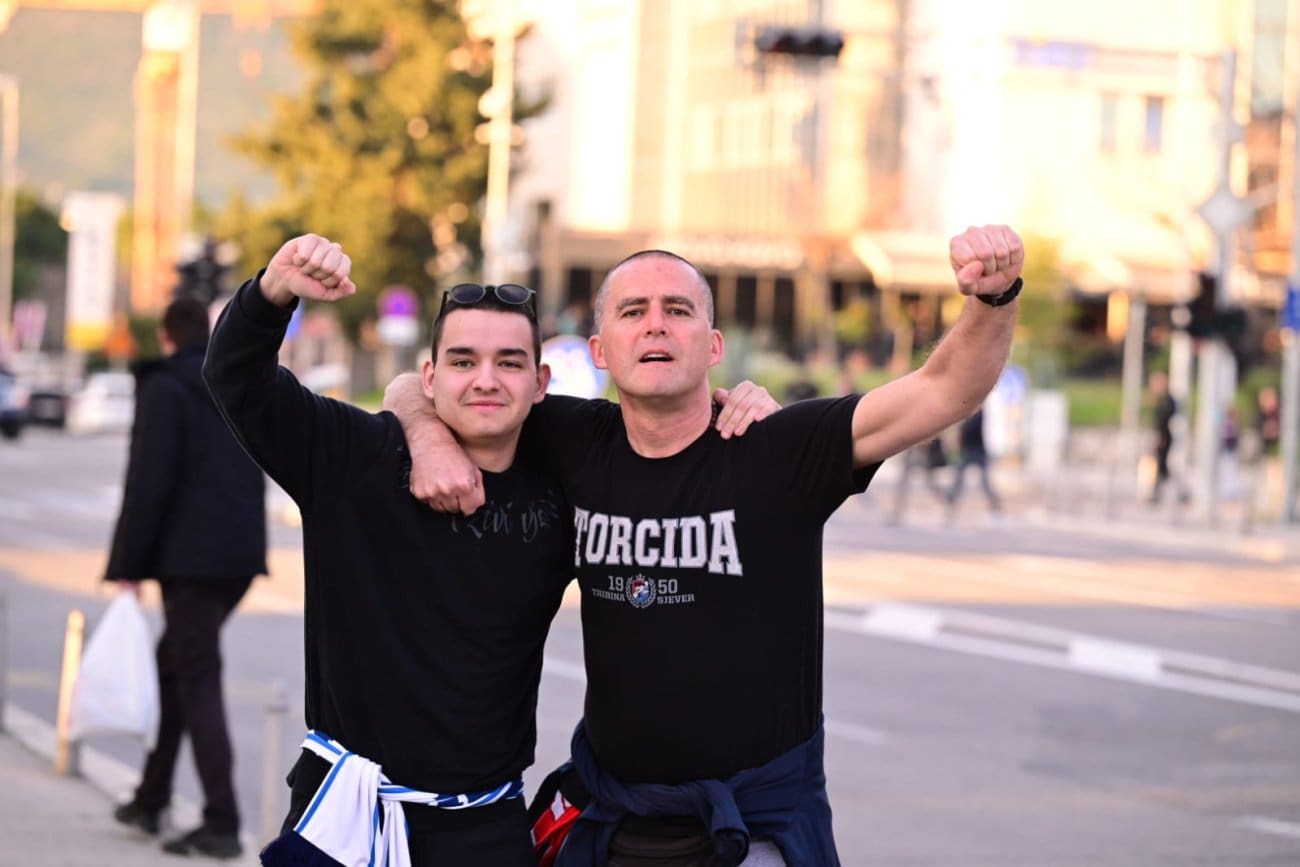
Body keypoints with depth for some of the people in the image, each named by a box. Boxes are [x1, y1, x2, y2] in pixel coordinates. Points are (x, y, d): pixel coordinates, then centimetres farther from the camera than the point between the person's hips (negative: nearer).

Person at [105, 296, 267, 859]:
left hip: (190, 557, -7)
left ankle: (221, 822, -11)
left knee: (198, 681, -6)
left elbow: (148, 482, -13)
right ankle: (151, 799, 25)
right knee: (174, 666, 20)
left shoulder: (165, 389, -8)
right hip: (242, 555, 7)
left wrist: (127, 565, -9)